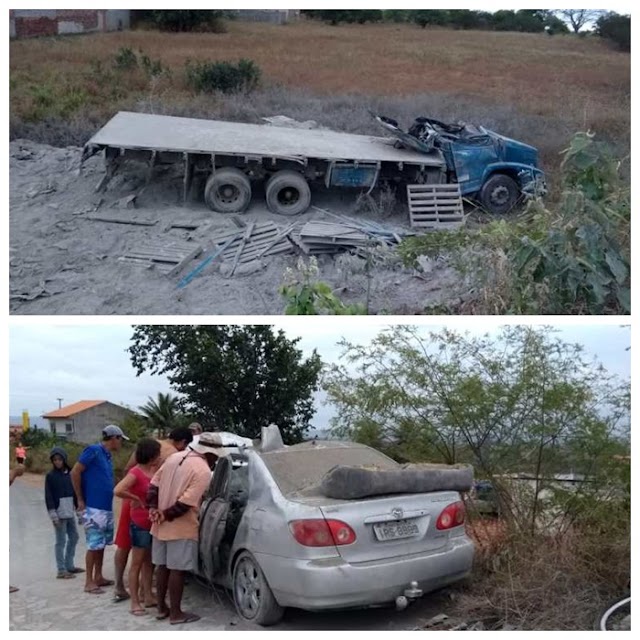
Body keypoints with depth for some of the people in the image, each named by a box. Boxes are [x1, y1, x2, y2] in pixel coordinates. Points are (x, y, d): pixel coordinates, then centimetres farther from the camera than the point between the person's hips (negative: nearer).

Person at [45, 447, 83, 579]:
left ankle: (69, 566, 24)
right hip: (59, 513, -6)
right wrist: (53, 514, -14)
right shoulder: (50, 476, -6)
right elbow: (48, 496, -8)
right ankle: (61, 570, 2)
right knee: (61, 541, -3)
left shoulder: (70, 473, 8)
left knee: (73, 537, 13)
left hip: (70, 512, 6)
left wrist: (77, 506, 12)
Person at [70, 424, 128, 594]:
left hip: (106, 507, 8)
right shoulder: (93, 450, -12)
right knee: (94, 545, -3)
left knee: (101, 544, 14)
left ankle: (98, 577, 23)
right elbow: (75, 473, -15)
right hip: (93, 508, -8)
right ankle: (89, 582, 4)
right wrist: (80, 500, -13)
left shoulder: (107, 455, 13)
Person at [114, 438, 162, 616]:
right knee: (137, 563, 0)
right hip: (140, 524, -8)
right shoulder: (136, 472, -17)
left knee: (149, 562, 15)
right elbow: (118, 490, -29)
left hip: (154, 523, 8)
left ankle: (148, 597, 25)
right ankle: (135, 603, 7)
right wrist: (137, 499, -18)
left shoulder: (155, 470, 6)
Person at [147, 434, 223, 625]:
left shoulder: (174, 457, 7)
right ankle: (176, 613, 10)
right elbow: (186, 502, -23)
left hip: (161, 526, 8)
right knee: (177, 570, 1)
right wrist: (166, 515, -13)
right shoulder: (203, 471, -17)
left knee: (162, 566, 15)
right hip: (181, 528, -7)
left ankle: (161, 608, 25)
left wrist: (153, 508, -1)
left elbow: (154, 484, 7)